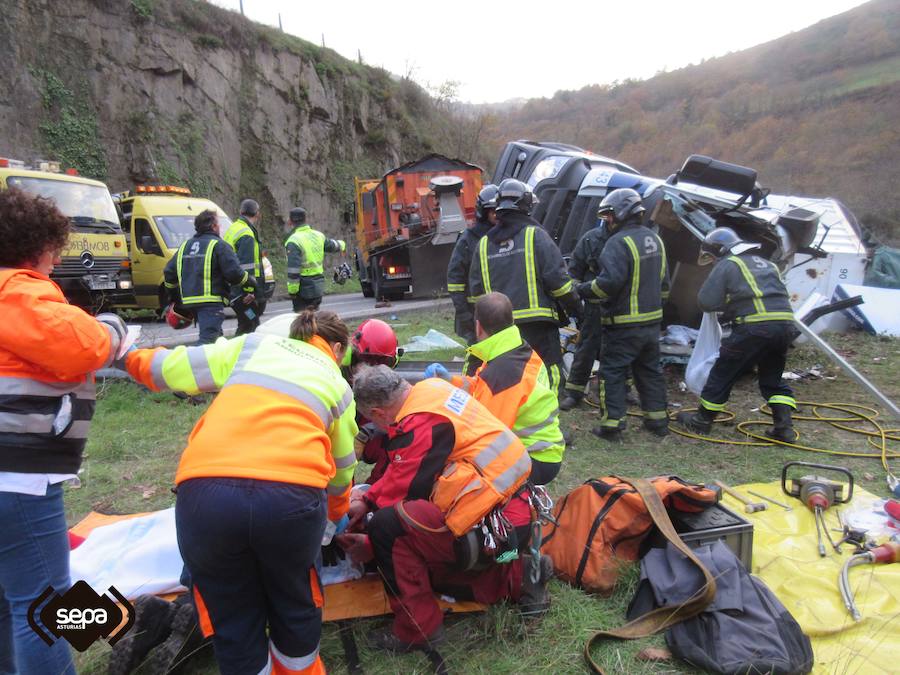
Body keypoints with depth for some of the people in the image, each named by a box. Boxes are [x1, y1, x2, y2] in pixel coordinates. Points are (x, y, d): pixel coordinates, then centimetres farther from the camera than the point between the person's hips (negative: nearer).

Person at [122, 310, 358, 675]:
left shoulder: (252, 345, 24)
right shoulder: (338, 385, 25)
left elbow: (167, 367, 24)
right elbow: (341, 469, 36)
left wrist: (134, 356, 47)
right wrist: (337, 512, 56)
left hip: (204, 493, 1)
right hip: (291, 495, 0)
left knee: (232, 622, 22)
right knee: (294, 607, 28)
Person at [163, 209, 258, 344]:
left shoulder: (184, 246, 18)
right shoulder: (219, 246, -5)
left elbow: (169, 273, 20)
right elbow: (234, 272, -13)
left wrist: (176, 297, 30)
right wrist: (252, 285, 4)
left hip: (189, 301, 8)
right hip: (211, 302, -8)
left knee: (216, 336, 22)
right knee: (208, 338, -15)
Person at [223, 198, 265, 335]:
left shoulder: (233, 229, 17)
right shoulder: (247, 235, -14)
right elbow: (246, 265, -21)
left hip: (233, 287, 10)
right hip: (244, 292, -10)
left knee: (245, 324, 16)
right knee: (249, 325, -5)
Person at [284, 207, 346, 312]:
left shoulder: (294, 241, -17)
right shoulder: (318, 235, 6)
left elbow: (293, 269, -22)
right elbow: (332, 246, 26)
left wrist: (292, 290, -18)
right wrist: (341, 244, 49)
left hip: (303, 288, -7)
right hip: (318, 286, 7)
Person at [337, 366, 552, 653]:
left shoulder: (420, 426, -22)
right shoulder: (430, 390, 4)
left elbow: (400, 497, -13)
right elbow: (401, 468, 17)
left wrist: (371, 545, 4)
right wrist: (367, 500, 15)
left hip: (497, 530, -10)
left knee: (385, 525, -18)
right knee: (420, 563, 23)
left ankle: (417, 628, -1)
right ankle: (519, 575, 20)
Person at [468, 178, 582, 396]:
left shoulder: (484, 243, 10)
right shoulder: (535, 234, -5)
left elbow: (476, 288, 12)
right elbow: (556, 278, -8)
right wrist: (575, 306, 4)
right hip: (536, 321, -5)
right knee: (549, 377, 0)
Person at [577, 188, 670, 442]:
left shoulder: (619, 243, -18)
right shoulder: (654, 239, 12)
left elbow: (609, 282, -27)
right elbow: (664, 281, 20)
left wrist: (582, 290, -15)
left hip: (624, 325, -8)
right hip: (652, 321, 9)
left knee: (612, 373, 1)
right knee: (649, 369, 19)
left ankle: (611, 425, 2)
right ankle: (657, 419, 28)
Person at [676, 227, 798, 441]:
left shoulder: (727, 265, 3)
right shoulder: (767, 264, 26)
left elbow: (706, 302, -5)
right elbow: (780, 296, 25)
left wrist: (726, 303, 18)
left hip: (754, 327, -7)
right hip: (785, 324, 7)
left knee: (723, 373, 8)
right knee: (773, 378, 22)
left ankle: (701, 421, 19)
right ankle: (784, 427, 14)